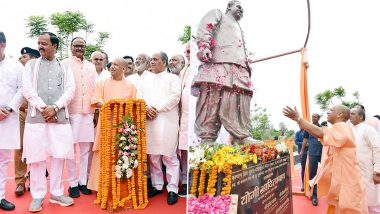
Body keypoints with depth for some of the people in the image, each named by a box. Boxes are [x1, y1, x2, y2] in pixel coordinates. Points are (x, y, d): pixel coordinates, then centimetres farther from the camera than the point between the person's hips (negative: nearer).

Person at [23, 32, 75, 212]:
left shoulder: (65, 67, 13)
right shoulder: (31, 64, 12)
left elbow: (70, 90, 2)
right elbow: (27, 89, 1)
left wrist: (55, 107, -11)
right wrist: (43, 108, -11)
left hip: (60, 117, 1)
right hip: (36, 117, 0)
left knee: (58, 155, 5)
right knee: (36, 157, 1)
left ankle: (56, 193, 18)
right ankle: (37, 196, 14)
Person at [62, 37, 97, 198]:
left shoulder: (91, 66, 15)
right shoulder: (65, 64, 3)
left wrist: (96, 110, 10)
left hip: (88, 113, 4)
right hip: (71, 112, -3)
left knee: (86, 149, 7)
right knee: (71, 148, 3)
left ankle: (83, 181, 17)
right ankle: (73, 183, 13)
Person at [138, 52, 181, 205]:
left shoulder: (172, 78, 9)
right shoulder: (145, 78, 21)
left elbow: (175, 97, -4)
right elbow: (139, 96, 13)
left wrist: (157, 109, -10)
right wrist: (146, 108, -7)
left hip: (166, 121, -4)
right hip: (149, 121, 4)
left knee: (169, 156, -5)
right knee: (152, 155, 6)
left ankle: (172, 189, 2)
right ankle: (157, 185, 18)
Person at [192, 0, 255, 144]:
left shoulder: (238, 28, 44)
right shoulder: (218, 14, 23)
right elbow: (204, 28, 2)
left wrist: (247, 66, 22)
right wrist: (204, 47, -17)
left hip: (239, 68, 7)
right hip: (218, 63, -7)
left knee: (239, 102, -8)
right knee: (212, 100, -17)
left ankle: (243, 136, -11)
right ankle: (207, 138, -19)